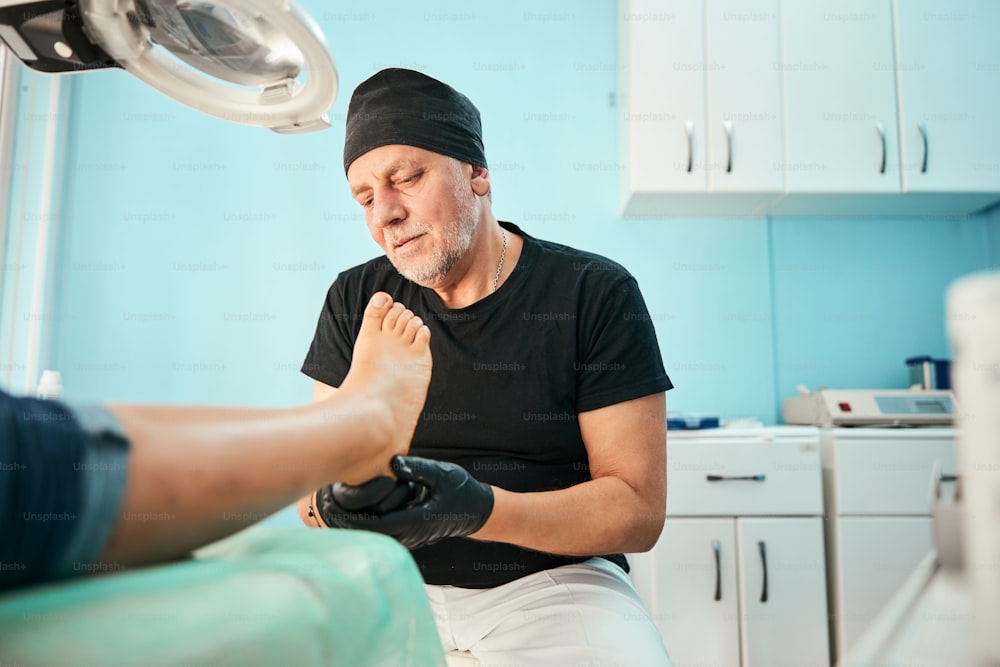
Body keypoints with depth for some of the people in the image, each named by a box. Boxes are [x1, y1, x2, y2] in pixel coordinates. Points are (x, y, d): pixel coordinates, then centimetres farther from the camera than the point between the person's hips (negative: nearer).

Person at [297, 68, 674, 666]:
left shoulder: (596, 293, -6)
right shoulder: (356, 301, 5)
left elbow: (639, 509, -9)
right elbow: (312, 480, 4)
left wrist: (481, 510, -25)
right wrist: (331, 505, -22)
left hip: (552, 577, -1)